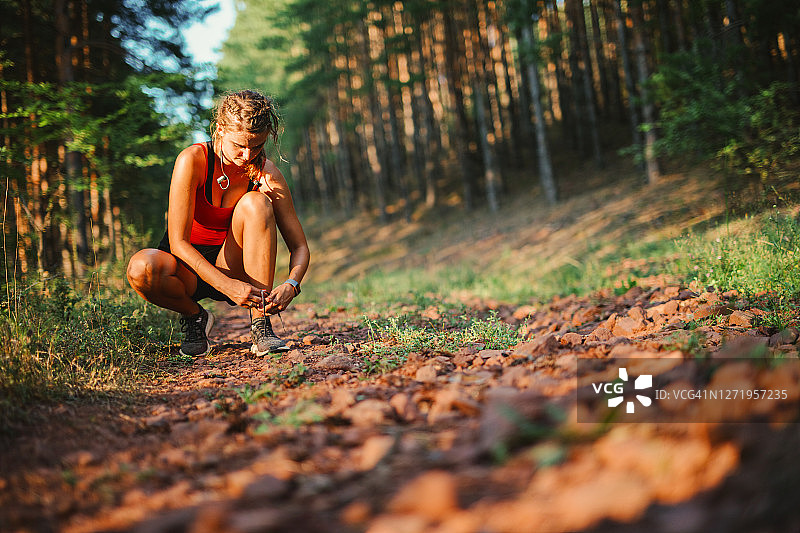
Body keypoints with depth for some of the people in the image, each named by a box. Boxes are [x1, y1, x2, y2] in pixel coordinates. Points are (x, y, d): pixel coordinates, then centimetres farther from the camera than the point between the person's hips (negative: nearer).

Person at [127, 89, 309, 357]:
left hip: (233, 267, 2)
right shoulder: (192, 160, -20)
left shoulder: (265, 173, -12)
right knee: (141, 267, -36)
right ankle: (194, 316, -3)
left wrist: (290, 284, -31)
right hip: (188, 267, -1)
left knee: (256, 203, -26)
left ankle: (261, 325, -24)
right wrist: (227, 286, -36)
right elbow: (178, 242, -24)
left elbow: (300, 247, -9)